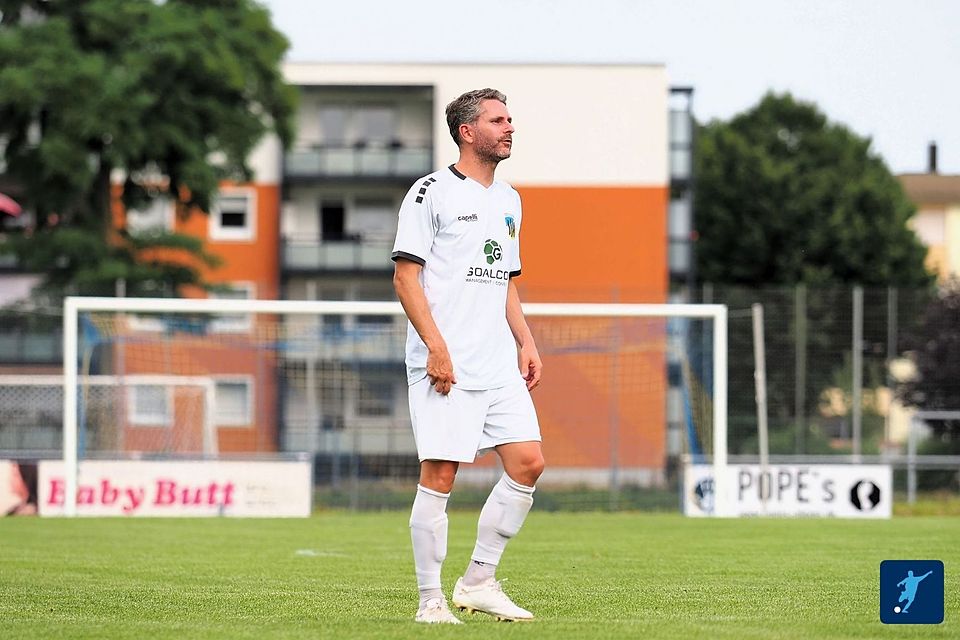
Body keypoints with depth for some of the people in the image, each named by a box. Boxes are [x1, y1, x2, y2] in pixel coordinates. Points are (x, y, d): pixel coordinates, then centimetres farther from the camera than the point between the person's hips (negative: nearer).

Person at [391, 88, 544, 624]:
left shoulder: (509, 200, 18)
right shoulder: (432, 192, -4)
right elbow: (406, 275, -9)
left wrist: (526, 343, 13)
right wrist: (436, 347, -17)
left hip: (500, 366, 7)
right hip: (445, 366, -7)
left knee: (528, 463, -2)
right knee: (440, 476, -7)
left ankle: (479, 582, 9)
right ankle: (431, 600, 1)